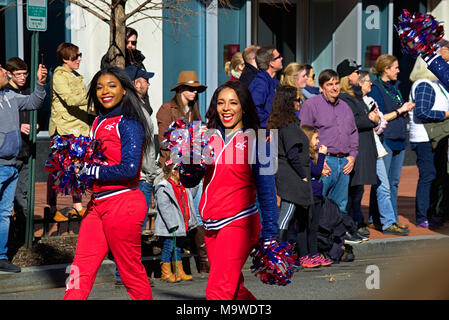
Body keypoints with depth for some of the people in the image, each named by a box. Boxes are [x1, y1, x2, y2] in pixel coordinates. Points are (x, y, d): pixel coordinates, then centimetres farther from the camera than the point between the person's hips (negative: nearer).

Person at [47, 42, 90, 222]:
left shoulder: (76, 77, 18)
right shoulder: (59, 76, -9)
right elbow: (70, 99, -22)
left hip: (79, 127, 8)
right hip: (63, 128, -8)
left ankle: (78, 207, 16)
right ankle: (51, 207, 2)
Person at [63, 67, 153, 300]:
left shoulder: (128, 123, -10)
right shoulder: (99, 122, 14)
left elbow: (129, 169, -20)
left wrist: (89, 172, -14)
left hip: (123, 203, -8)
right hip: (97, 203, 8)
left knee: (132, 273, 4)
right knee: (81, 271, 4)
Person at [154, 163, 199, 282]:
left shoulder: (182, 187, 14)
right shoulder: (163, 187, -12)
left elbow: (187, 205, 20)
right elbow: (163, 206, -18)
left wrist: (190, 221, 17)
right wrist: (172, 223, -23)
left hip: (181, 226, 8)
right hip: (169, 228, -8)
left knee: (178, 248, 14)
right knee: (168, 247, -3)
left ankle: (179, 273, 20)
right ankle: (166, 274, 6)